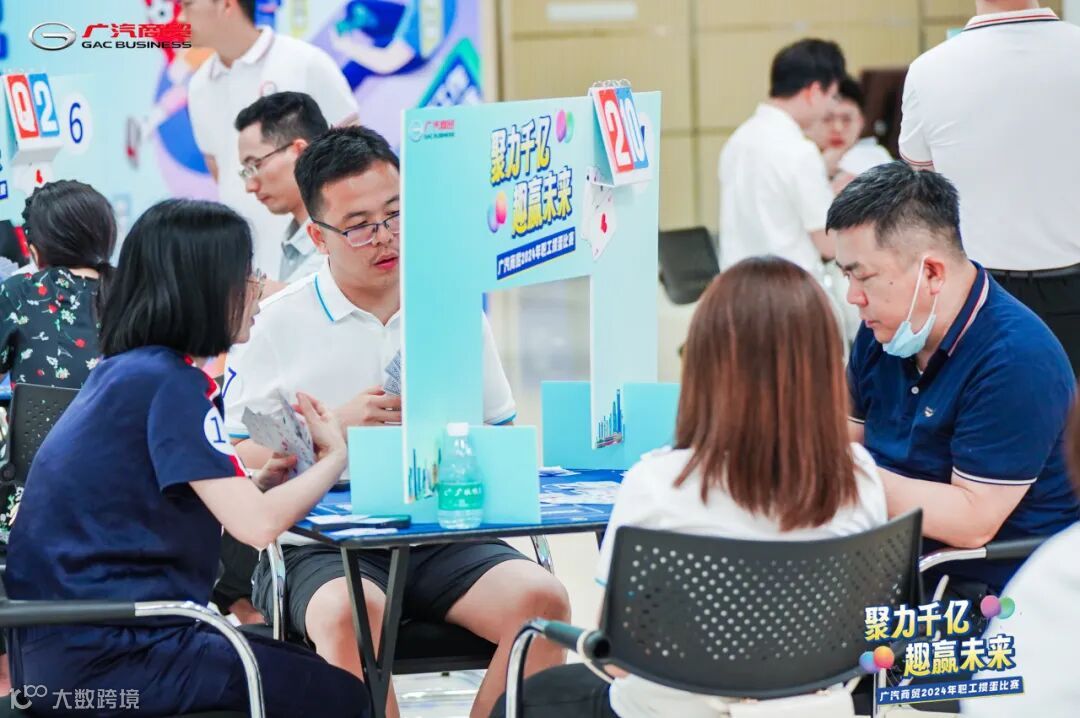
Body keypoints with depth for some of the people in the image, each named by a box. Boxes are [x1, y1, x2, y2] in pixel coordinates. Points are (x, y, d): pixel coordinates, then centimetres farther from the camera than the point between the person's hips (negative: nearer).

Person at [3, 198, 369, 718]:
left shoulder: (122, 370, 13)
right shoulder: (170, 383, -14)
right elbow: (256, 524, -20)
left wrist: (264, 480, 5)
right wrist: (334, 457, -3)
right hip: (108, 656, -10)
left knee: (298, 666, 24)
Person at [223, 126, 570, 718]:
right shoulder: (273, 326, 3)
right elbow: (231, 463, 0)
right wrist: (334, 427, -12)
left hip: (444, 537, 3)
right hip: (321, 546, -3)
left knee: (540, 598, -24)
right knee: (349, 614, -36)